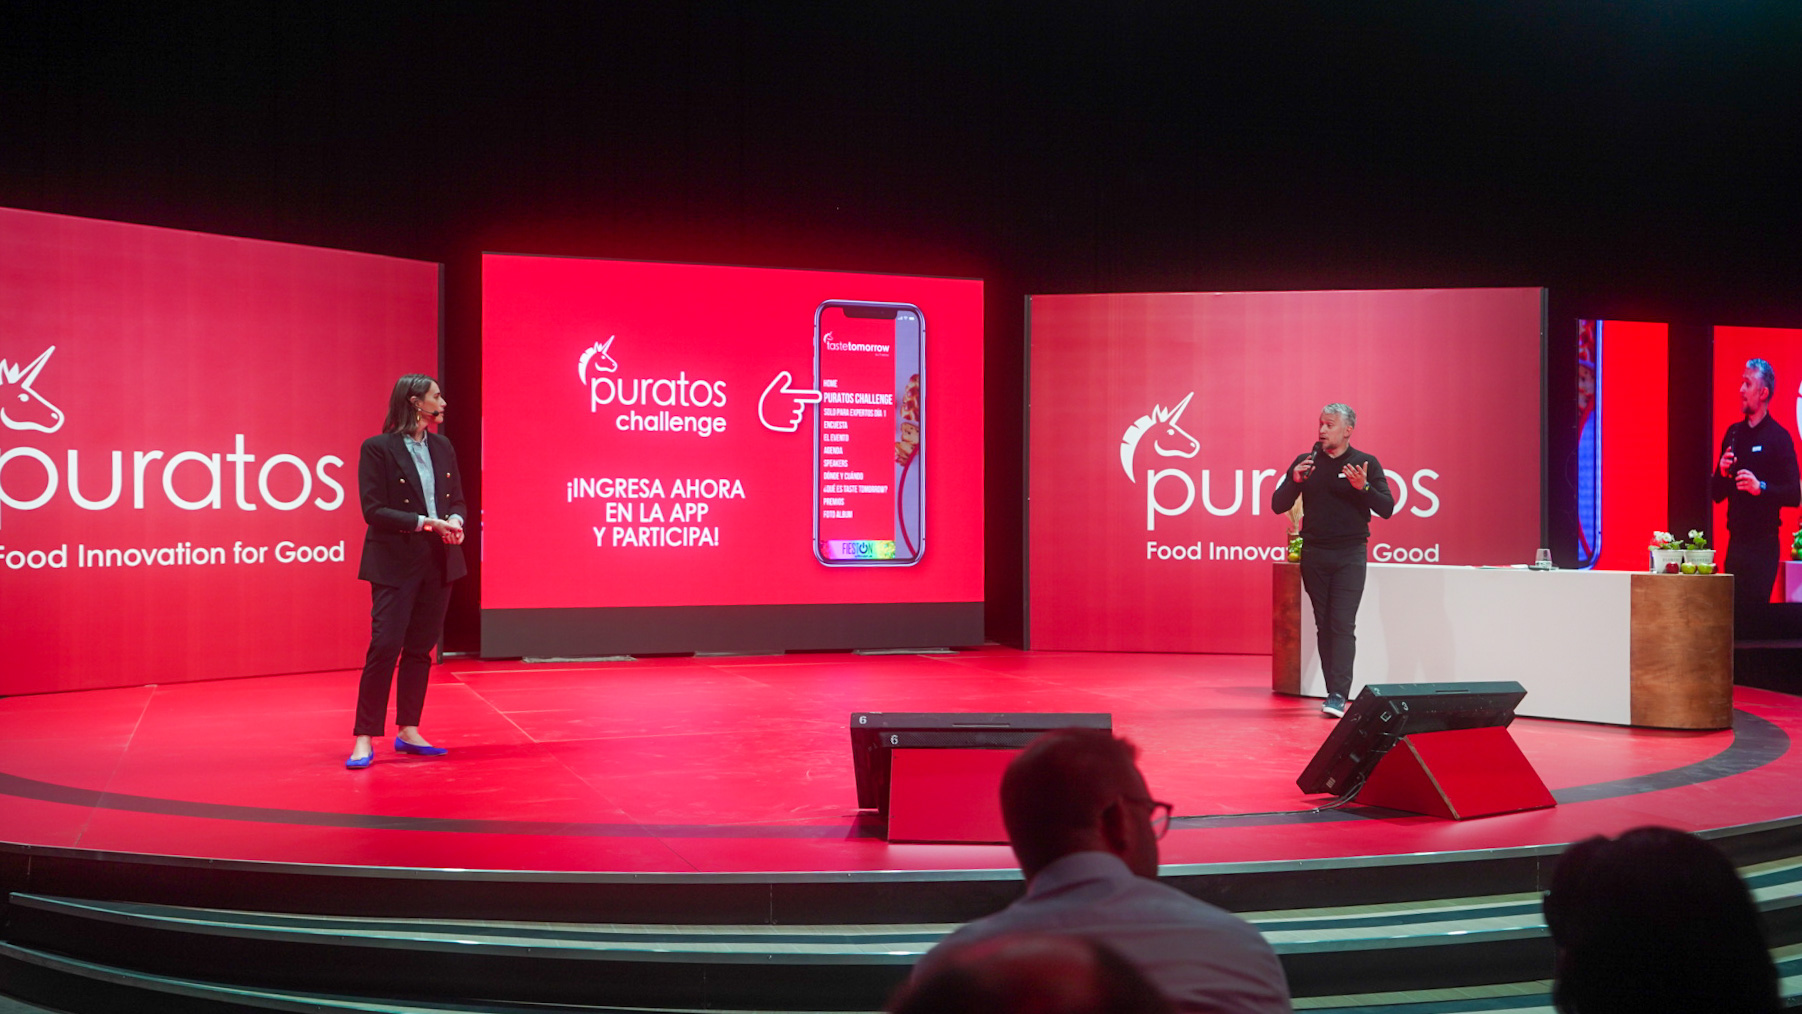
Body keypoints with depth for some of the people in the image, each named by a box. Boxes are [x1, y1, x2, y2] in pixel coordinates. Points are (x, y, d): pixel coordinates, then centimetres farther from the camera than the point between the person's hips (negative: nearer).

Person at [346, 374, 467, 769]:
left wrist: (454, 522, -8)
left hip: (438, 561, 6)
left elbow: (457, 499, 14)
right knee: (385, 646, -9)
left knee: (420, 648, 9)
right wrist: (424, 523, -18)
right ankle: (365, 739, -2)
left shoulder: (442, 448, 11)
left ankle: (408, 731, 17)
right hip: (395, 563, -6)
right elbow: (373, 510, -12)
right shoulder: (377, 448, -7)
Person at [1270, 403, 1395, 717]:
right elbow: (1278, 506, 5)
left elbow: (1387, 509, -4)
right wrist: (1294, 480, -12)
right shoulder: (1305, 462, 7)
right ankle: (1333, 690, 11)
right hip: (1313, 553, 3)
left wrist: (1364, 487, -21)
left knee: (1343, 624, -12)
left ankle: (1338, 696, -16)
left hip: (1350, 554, -3)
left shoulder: (1366, 464, 1)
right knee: (1323, 625, 5)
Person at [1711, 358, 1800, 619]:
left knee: (1754, 609, -9)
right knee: (1732, 609, 6)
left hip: (1764, 543, -6)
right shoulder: (1734, 433, 14)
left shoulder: (1779, 437, -5)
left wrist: (1761, 488, -25)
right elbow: (1717, 494, 17)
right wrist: (1722, 473, -3)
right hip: (1735, 540, 6)